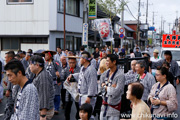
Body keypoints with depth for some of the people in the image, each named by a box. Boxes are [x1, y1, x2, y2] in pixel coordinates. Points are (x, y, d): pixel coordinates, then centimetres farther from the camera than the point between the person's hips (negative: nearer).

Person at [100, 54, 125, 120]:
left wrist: (106, 87, -8)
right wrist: (111, 87, -15)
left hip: (114, 105, -6)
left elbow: (116, 92, -22)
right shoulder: (105, 74, 4)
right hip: (105, 103, 6)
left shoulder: (120, 75, -17)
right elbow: (101, 86, -1)